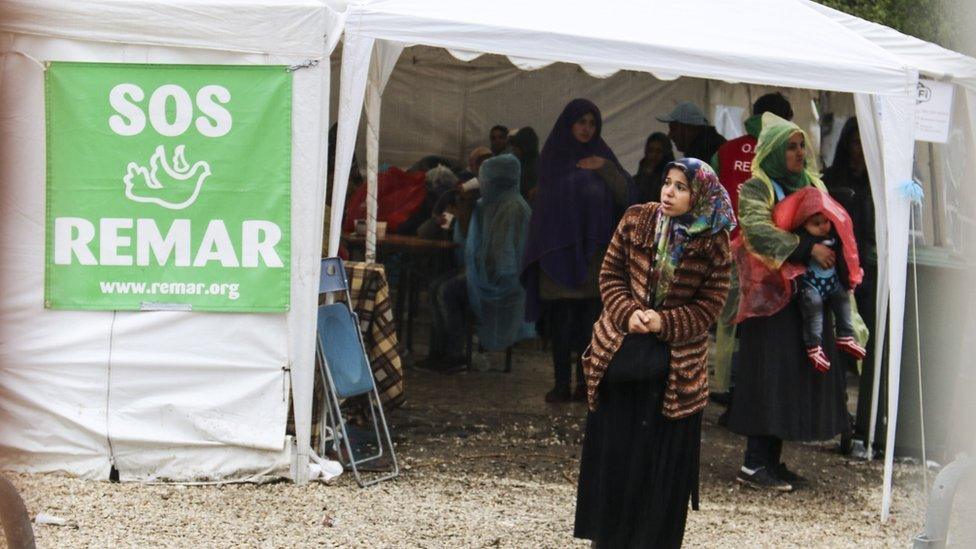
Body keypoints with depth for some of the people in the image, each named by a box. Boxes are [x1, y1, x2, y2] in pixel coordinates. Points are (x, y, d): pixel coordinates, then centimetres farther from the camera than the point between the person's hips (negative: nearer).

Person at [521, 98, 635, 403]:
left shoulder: (601, 156, 9)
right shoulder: (552, 157, 9)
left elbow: (625, 195, 1)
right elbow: (545, 203, 10)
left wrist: (605, 169, -13)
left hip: (593, 249, 1)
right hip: (559, 248, -1)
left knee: (590, 318, -1)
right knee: (562, 318, -4)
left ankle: (586, 381, 4)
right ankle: (561, 383, -2)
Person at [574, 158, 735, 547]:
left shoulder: (714, 244, -9)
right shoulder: (636, 221, -2)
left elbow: (709, 307, -6)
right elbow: (610, 275, 2)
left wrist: (665, 322, -20)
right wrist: (628, 313, -15)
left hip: (677, 364, -2)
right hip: (618, 351, 3)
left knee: (664, 454, 2)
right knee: (613, 446, 9)